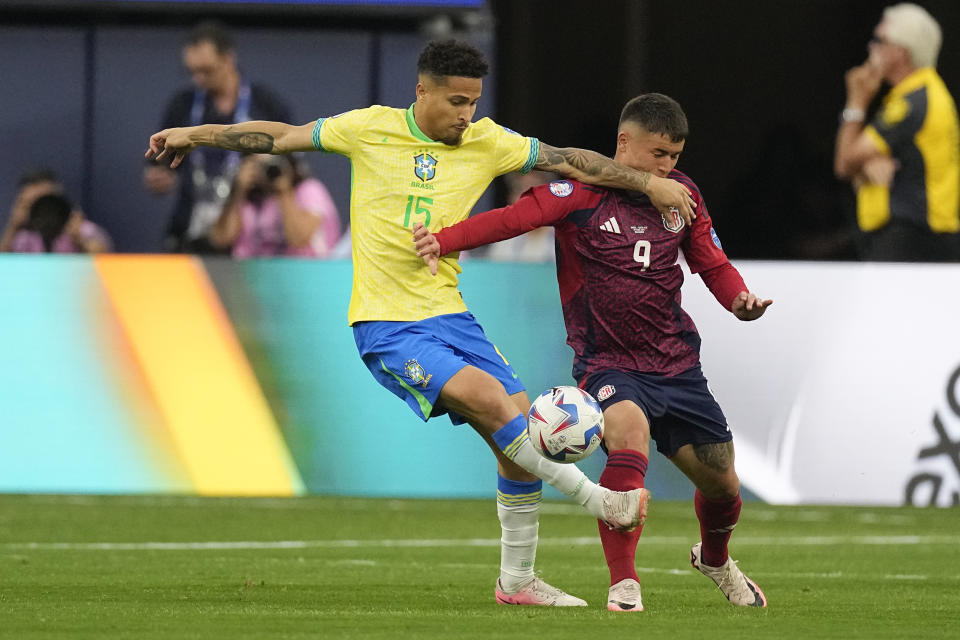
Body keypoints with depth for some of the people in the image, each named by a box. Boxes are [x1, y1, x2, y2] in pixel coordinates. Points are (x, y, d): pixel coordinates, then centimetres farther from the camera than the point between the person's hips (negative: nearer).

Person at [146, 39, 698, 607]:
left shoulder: (487, 143, 4)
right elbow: (281, 136, 6)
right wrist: (195, 135, 11)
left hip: (449, 314, 5)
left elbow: (568, 160, 6)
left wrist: (649, 182, 1)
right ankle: (599, 501, -13)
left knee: (519, 426, -3)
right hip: (387, 325, -5)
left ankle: (517, 581, 12)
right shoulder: (371, 129, -4)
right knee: (489, 399, -25)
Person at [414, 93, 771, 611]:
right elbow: (514, 217, -25)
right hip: (606, 362, -5)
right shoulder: (584, 191, -12)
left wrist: (740, 298, -8)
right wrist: (444, 241, -39)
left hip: (677, 364, 5)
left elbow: (713, 265, 14)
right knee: (629, 433, -35)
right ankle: (623, 584, -29)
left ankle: (714, 559, 47)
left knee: (721, 482, 11)